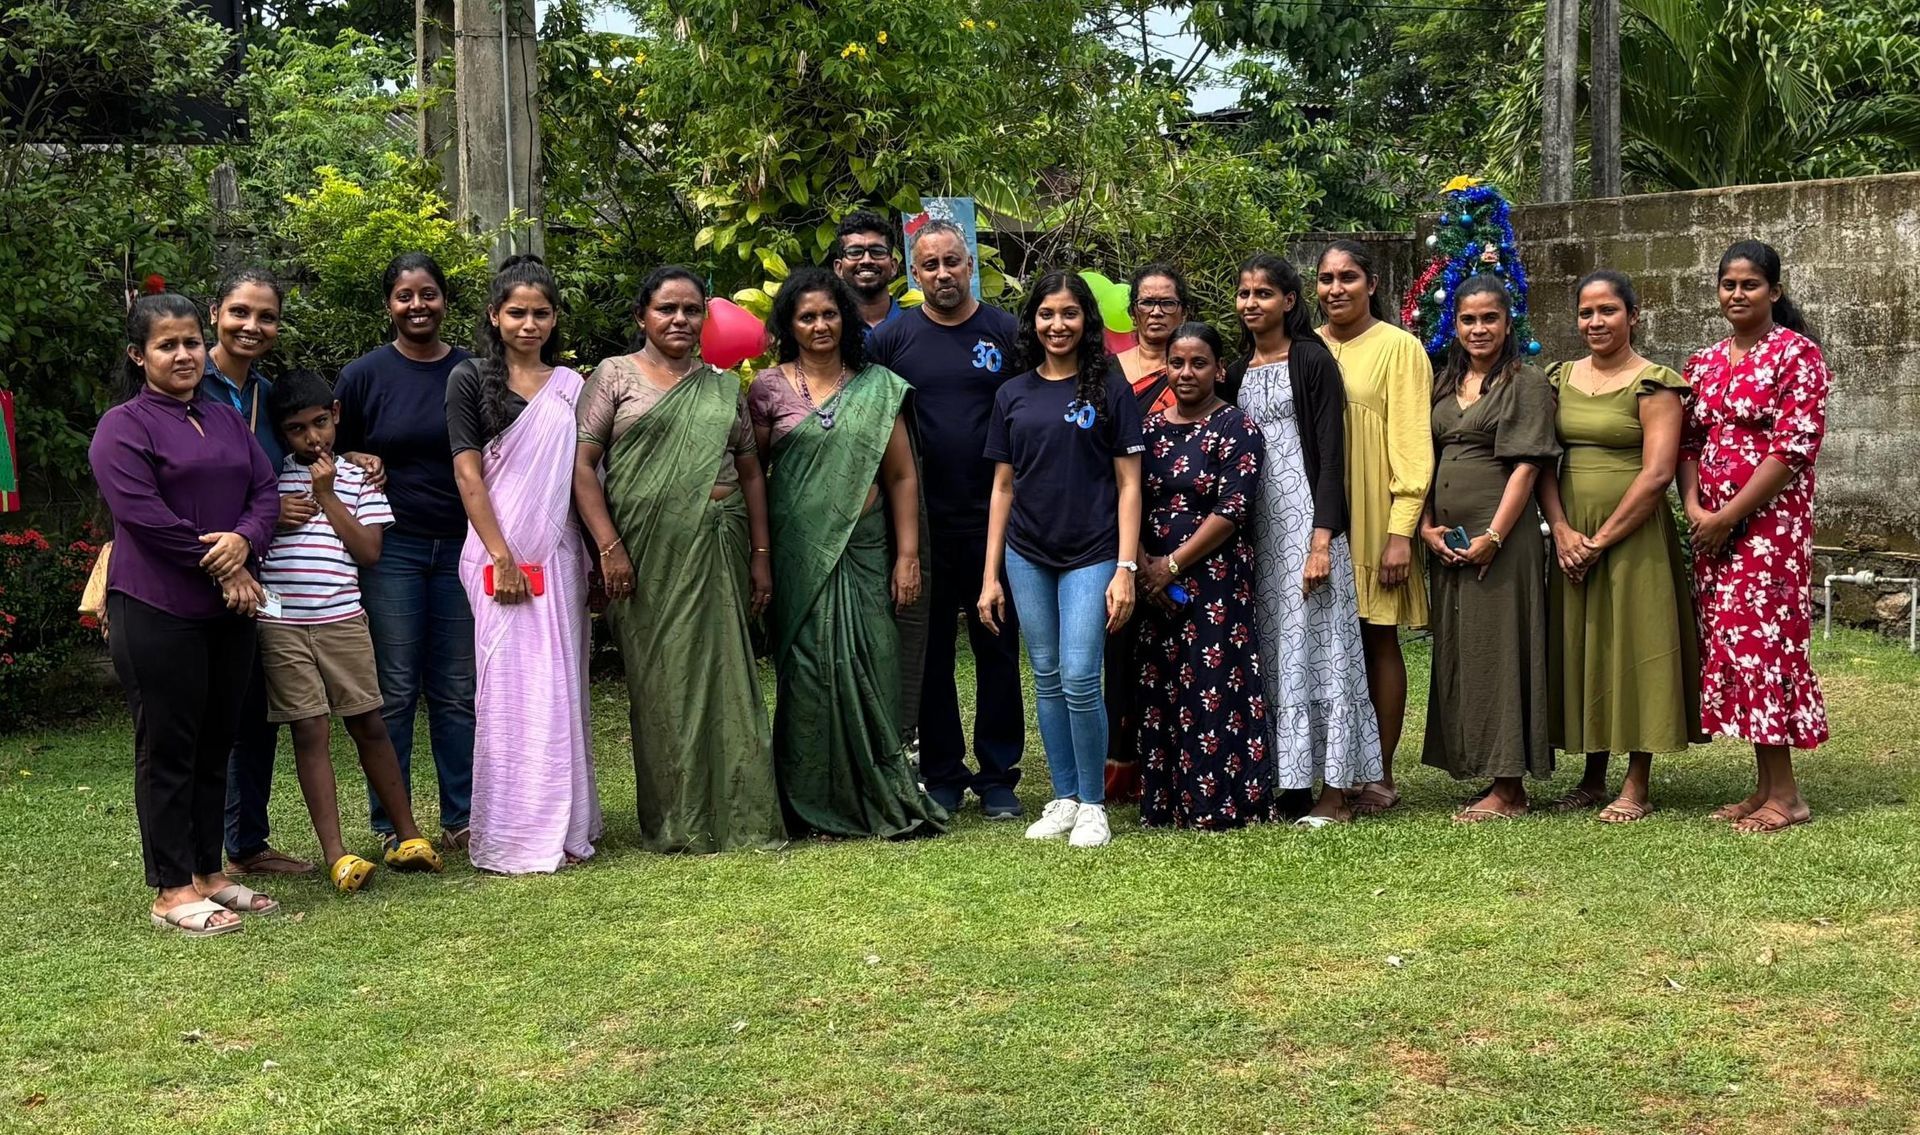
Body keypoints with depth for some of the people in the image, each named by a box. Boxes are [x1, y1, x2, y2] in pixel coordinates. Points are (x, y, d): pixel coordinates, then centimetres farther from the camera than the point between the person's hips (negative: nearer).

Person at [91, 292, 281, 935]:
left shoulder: (226, 420, 16)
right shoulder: (123, 427, -5)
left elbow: (266, 492, 9)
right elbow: (144, 516, -15)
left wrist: (243, 540, -13)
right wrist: (221, 568, -13)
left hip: (227, 611, 7)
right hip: (157, 612, -6)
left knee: (215, 747, 11)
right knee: (167, 750, -1)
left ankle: (208, 874, 21)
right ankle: (171, 892, 5)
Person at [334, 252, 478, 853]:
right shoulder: (363, 376, 3)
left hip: (461, 547, 2)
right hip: (391, 549, -2)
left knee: (458, 690, 6)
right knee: (394, 691, 0)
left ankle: (461, 819, 14)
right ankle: (392, 825, 8)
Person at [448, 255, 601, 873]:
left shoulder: (572, 386, 12)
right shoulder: (470, 379, 1)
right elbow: (467, 474, -5)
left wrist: (599, 556, 5)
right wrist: (502, 559, -12)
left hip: (559, 555, 4)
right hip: (500, 556, -4)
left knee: (561, 688, 7)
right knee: (510, 687, -4)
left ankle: (562, 827, 16)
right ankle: (510, 836, 2)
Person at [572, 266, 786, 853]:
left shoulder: (724, 385, 15)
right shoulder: (614, 375, 5)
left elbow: (750, 472, 16)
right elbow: (582, 464, -2)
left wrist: (761, 555, 8)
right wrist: (609, 547, -11)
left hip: (719, 551, 3)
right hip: (647, 553, -3)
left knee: (727, 676, 2)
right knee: (660, 683, 1)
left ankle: (742, 816, 10)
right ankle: (674, 824, 10)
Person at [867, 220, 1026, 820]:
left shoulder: (1006, 333, 3)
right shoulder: (892, 338, 4)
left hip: (994, 517, 0)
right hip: (923, 521, 1)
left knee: (998, 647, 5)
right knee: (931, 650, 6)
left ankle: (998, 776, 15)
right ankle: (942, 774, 17)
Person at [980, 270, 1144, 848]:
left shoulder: (1110, 390, 0)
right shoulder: (1014, 395, 9)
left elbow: (1128, 484, -2)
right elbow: (1003, 487, 11)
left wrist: (1126, 568, -9)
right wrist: (990, 574, 7)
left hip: (1091, 555, -3)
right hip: (1027, 556, 4)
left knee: (1080, 679, -10)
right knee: (1047, 680, 7)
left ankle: (1093, 805, 4)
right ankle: (1064, 799, 18)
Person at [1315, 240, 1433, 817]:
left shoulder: (1399, 347, -2)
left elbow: (1411, 443, -7)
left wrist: (1402, 529, -14)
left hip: (1373, 520, -4)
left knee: (1377, 640, 1)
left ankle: (1380, 775, 8)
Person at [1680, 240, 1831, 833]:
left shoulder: (1796, 353, -6)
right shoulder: (1704, 363, 14)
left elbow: (1795, 447, -14)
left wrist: (1728, 516, -15)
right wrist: (1693, 505, -5)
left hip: (1770, 521, -7)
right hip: (1712, 528, 7)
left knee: (1761, 638, -9)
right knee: (1727, 641, 6)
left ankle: (1786, 795, -1)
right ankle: (1765, 785, 15)